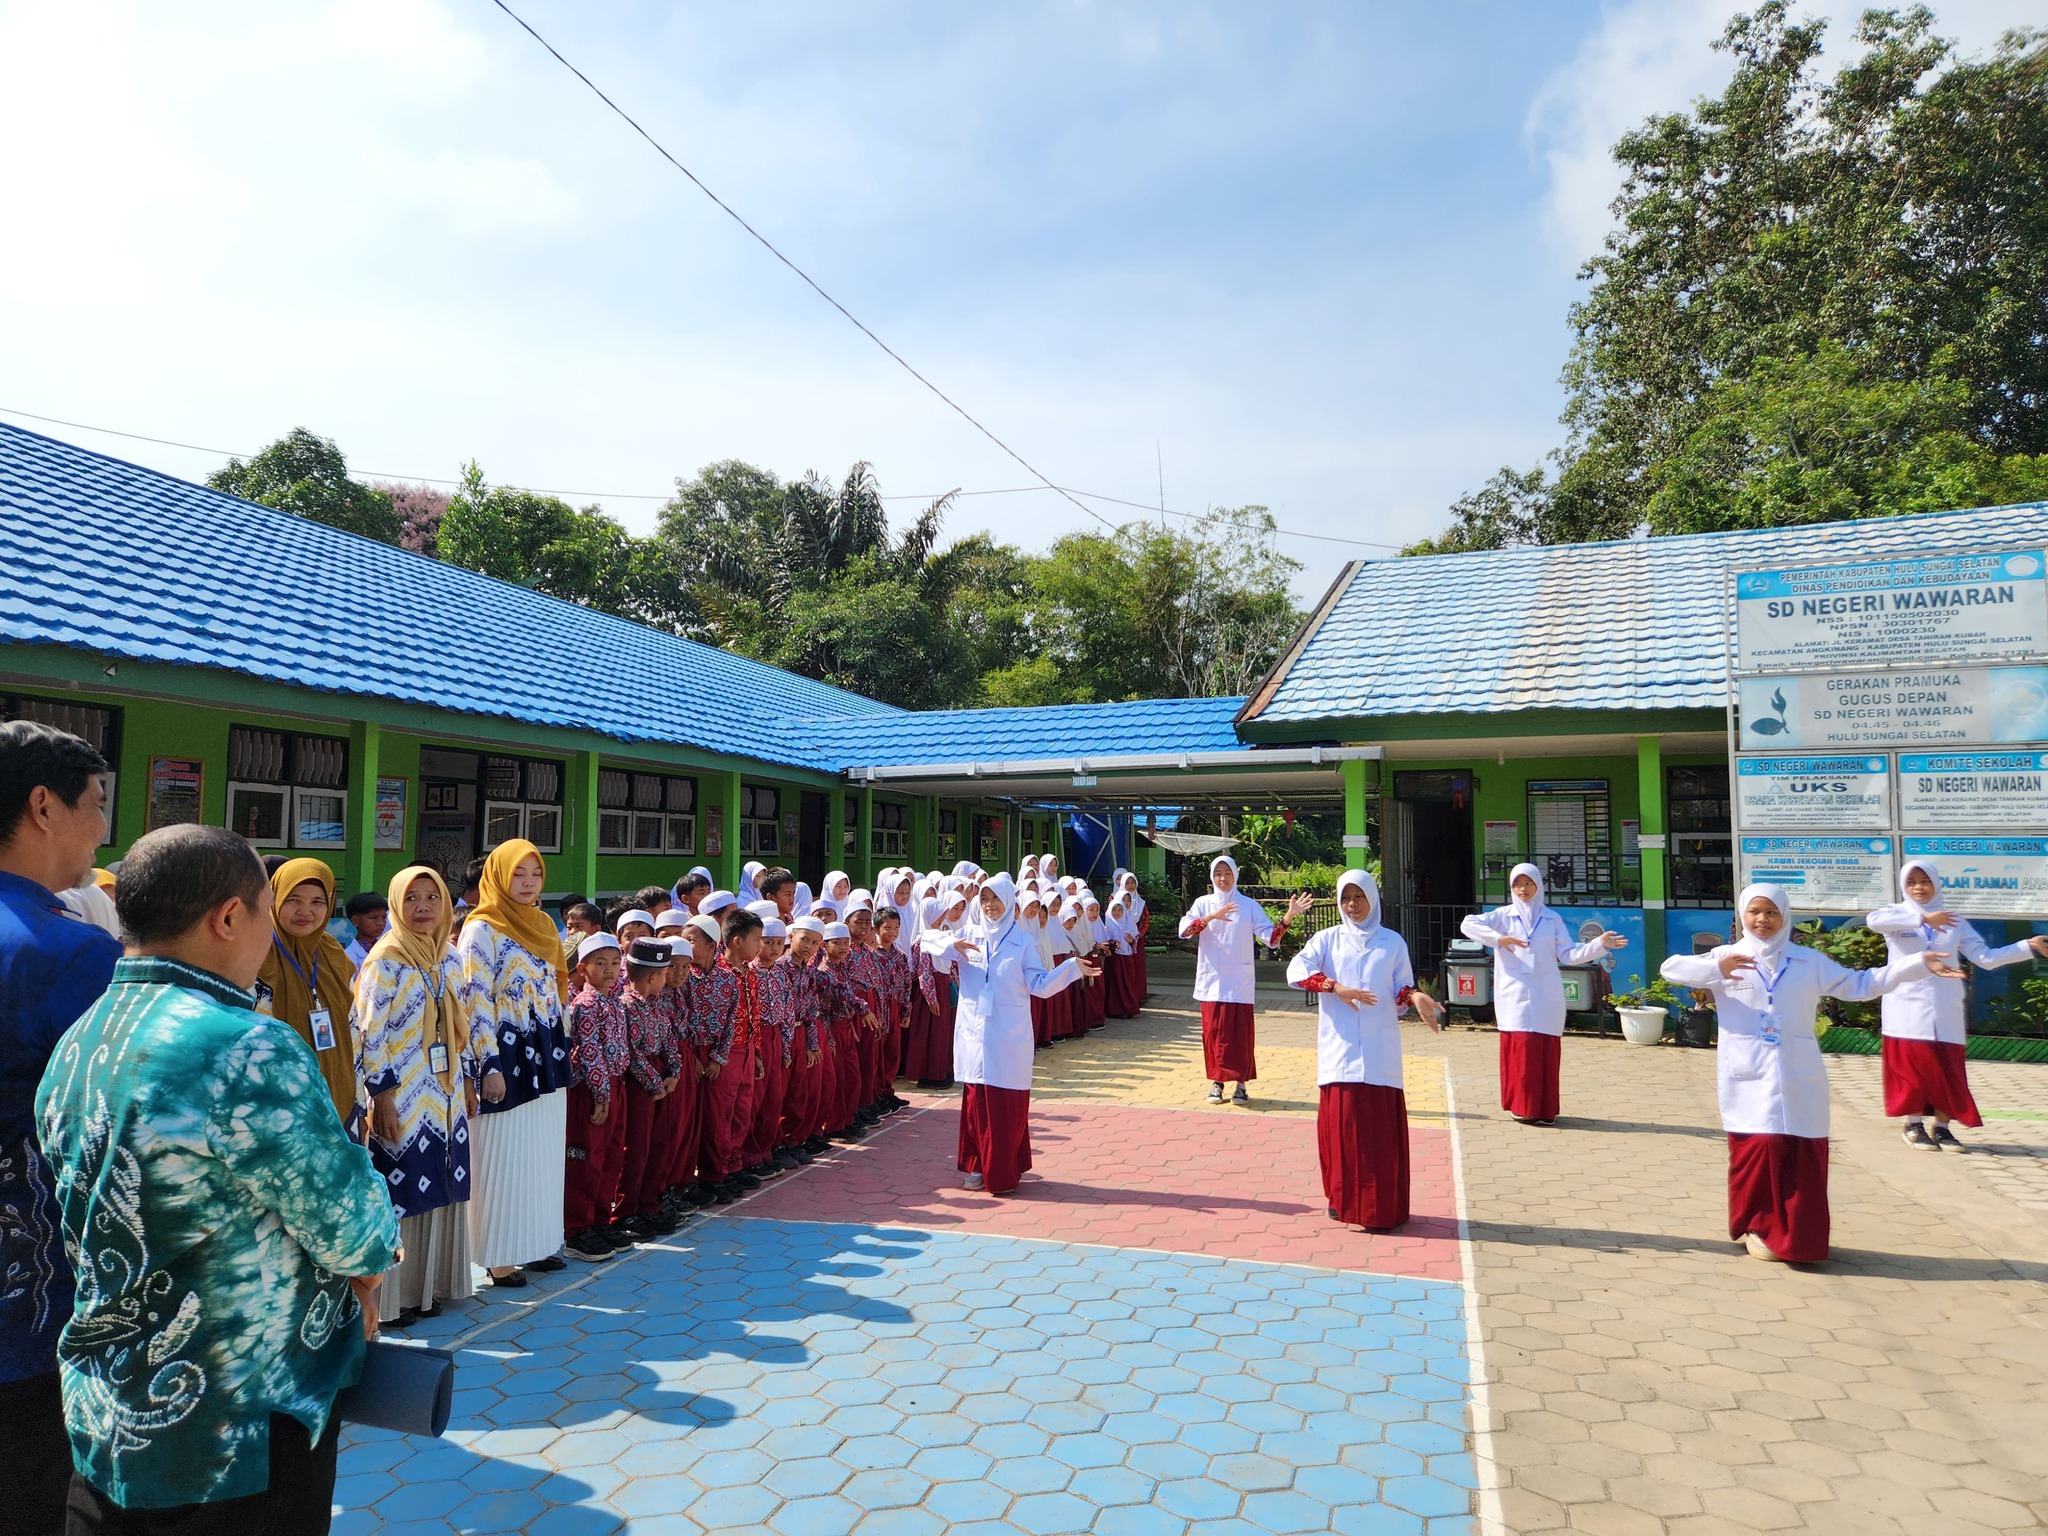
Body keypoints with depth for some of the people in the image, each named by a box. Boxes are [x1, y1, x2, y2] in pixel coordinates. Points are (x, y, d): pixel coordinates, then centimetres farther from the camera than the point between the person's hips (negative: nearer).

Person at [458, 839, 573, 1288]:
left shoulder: (543, 925, 12)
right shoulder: (482, 929, -10)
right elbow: (475, 999, -14)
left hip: (546, 1055, 7)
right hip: (507, 1056, -7)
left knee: (543, 1154, 12)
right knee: (504, 1157, 0)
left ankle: (534, 1243, 24)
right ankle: (499, 1255, 11)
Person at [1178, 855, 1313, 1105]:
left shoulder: (1249, 906, 2)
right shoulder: (1203, 903, 3)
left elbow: (1270, 937, -6)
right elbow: (1184, 930, -13)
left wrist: (1289, 917, -21)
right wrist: (1211, 917, -28)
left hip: (1239, 982, -1)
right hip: (1211, 980, 1)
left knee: (1240, 1032, -1)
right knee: (1213, 1031, 3)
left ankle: (1241, 1083, 9)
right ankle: (1216, 1081, 16)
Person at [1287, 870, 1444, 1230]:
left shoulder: (1392, 942, 10)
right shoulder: (1328, 939, 8)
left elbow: (1401, 988, 9)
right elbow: (1296, 970, -7)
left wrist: (1415, 996, -13)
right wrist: (1335, 987, -19)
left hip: (1379, 1049, 0)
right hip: (1339, 1047, 0)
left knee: (1381, 1128, -2)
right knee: (1339, 1122, 0)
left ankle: (1382, 1209, 7)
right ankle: (1343, 1200, 14)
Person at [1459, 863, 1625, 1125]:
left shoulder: (1552, 919, 11)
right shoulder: (1504, 916, 6)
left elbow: (1568, 955, 5)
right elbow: (1468, 924, -4)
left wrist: (1600, 944, -7)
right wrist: (1497, 938, -15)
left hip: (1546, 997, 1)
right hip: (1514, 994, -1)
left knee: (1546, 1051, -1)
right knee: (1520, 1049, -6)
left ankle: (1545, 1108, 6)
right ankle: (1522, 1106, 2)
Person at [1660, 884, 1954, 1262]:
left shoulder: (1809, 961, 12)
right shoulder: (1726, 957, 3)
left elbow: (1859, 985, 13)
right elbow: (1671, 968, -7)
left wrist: (1918, 963, 5)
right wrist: (1716, 969, -24)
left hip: (1799, 1079, 3)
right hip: (1750, 1078, -2)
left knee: (1803, 1159, 2)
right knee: (1759, 1152, -8)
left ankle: (1799, 1239, 15)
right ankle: (1760, 1227, 12)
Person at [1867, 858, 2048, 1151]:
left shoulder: (1955, 923, 11)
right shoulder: (1898, 915, 1)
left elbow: (1986, 958, 4)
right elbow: (1874, 920, -24)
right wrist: (1922, 918, -32)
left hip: (1945, 1011, 3)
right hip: (1908, 1009, -3)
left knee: (1948, 1070, 2)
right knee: (1913, 1065, -2)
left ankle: (1942, 1127, 12)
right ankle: (1913, 1125, 10)